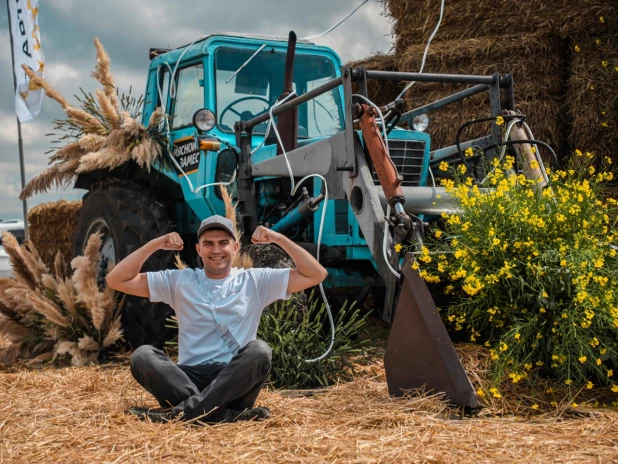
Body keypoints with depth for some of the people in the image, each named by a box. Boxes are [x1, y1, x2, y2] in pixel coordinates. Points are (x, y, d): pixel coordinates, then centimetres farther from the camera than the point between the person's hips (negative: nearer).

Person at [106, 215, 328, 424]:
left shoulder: (255, 281, 9)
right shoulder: (179, 281, 12)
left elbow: (316, 275, 5)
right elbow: (117, 280, 8)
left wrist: (279, 239, -2)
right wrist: (155, 244, 0)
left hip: (236, 382, -1)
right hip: (190, 379, 1)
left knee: (259, 350, -31)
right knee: (142, 356, -25)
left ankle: (181, 412, -36)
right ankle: (226, 415, -36)